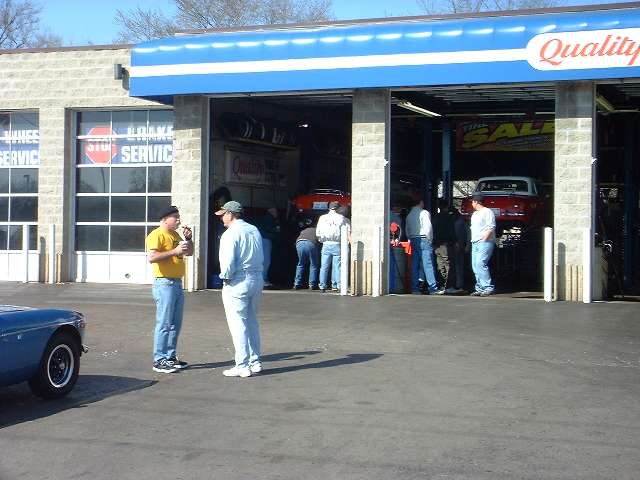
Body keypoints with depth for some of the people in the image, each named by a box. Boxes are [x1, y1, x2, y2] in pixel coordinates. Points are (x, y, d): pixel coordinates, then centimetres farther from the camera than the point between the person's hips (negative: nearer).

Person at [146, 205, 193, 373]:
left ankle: (170, 357, 20)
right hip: (164, 284, -9)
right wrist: (174, 251, -24)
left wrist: (188, 239, 8)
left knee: (175, 324, 12)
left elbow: (189, 252, 26)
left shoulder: (175, 235, 18)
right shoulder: (157, 235, -10)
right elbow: (152, 257, -24)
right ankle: (159, 361, -4)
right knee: (164, 323, -8)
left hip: (177, 283, 9)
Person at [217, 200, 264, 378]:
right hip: (257, 279, 8)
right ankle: (255, 361, 20)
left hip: (237, 283, -8)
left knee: (238, 324, -2)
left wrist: (225, 277, -4)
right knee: (252, 321, 16)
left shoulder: (230, 234, -13)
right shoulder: (254, 230, 11)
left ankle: (242, 366, -1)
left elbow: (228, 262, -18)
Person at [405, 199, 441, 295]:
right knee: (428, 264, -7)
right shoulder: (424, 213, -6)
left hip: (413, 240, 7)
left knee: (415, 265, 7)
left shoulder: (409, 215, 14)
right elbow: (428, 227, -14)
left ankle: (415, 288, 7)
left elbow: (407, 230, 16)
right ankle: (432, 288, -10)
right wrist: (429, 239, -4)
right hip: (423, 239, -7)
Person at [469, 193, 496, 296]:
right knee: (475, 265, 4)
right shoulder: (474, 214, 23)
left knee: (480, 264, -19)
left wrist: (483, 239, -18)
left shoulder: (487, 212, -5)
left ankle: (488, 287, -18)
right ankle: (480, 288, 8)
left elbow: (491, 228, -13)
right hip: (475, 243, 9)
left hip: (485, 242, -9)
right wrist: (472, 241, 17)